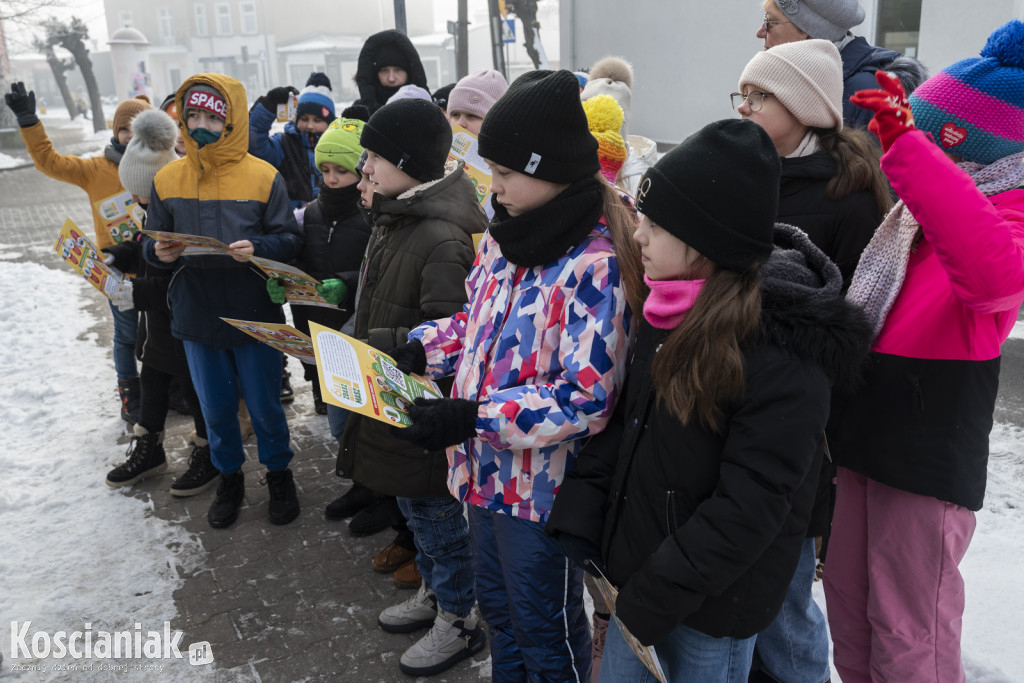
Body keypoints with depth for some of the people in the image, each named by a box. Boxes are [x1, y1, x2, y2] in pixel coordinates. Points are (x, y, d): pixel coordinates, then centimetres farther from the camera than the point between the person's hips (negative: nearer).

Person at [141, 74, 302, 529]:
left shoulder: (263, 177, -8)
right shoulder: (168, 179, 1)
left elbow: (289, 239, -7)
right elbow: (151, 242, 7)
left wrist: (257, 249, -26)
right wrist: (159, 253, -16)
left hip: (255, 316, -3)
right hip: (197, 317, 3)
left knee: (265, 406, 11)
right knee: (216, 408, 17)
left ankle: (278, 473, 35)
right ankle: (229, 478, 39)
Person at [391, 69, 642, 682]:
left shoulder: (594, 264, -25)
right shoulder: (507, 234, 2)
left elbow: (587, 397, -28)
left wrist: (475, 417, -31)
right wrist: (422, 346, -1)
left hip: (542, 487, -8)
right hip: (488, 468, 8)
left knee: (546, 631, 15)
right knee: (498, 608, 28)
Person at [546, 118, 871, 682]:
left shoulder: (785, 354, -26)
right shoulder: (667, 311, -2)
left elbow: (751, 506, -24)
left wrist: (655, 595, -18)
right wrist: (580, 513, -1)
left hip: (714, 604, -7)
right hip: (634, 564, 7)